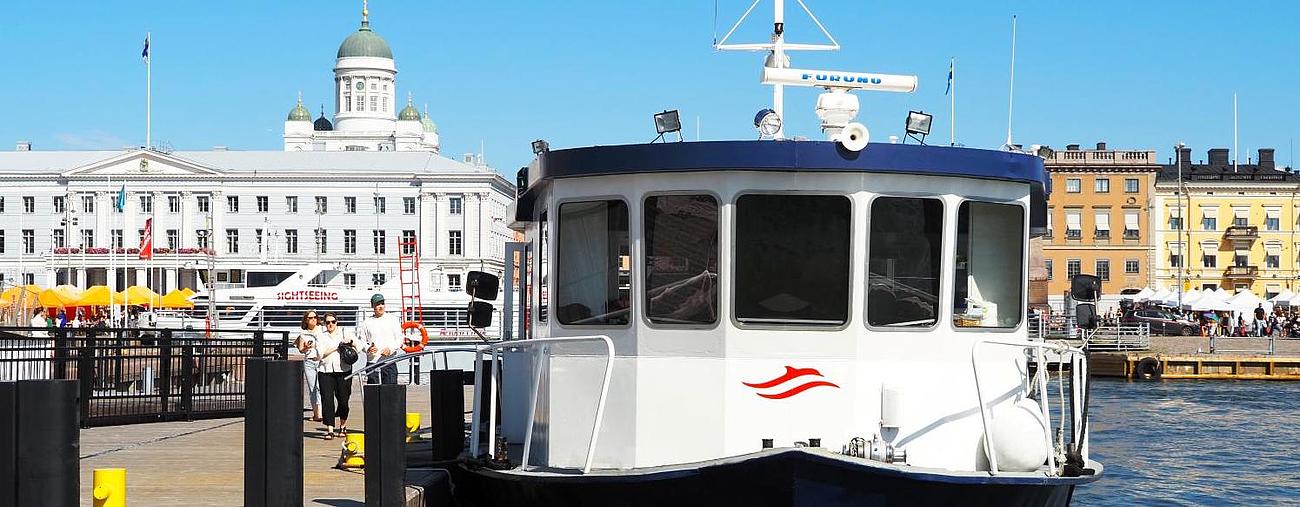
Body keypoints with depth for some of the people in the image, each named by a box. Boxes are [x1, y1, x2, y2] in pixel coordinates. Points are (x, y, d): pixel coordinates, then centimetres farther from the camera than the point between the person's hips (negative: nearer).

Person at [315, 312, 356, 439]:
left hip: (343, 370, 0)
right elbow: (321, 353, -3)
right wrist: (337, 346, -10)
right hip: (325, 370, 0)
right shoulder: (320, 336, 11)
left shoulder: (344, 333, 11)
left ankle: (343, 425, 25)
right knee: (327, 400, -8)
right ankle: (330, 430, -8)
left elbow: (355, 344, -2)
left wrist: (350, 341, -24)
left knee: (343, 400, 1)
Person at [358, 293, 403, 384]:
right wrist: (368, 349, -9)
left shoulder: (393, 319, 7)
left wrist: (390, 349, -12)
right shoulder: (367, 322, 10)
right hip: (372, 362, 1)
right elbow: (361, 341, 12)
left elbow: (399, 339, 5)